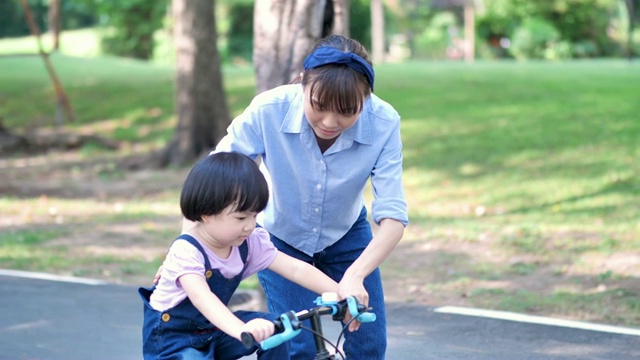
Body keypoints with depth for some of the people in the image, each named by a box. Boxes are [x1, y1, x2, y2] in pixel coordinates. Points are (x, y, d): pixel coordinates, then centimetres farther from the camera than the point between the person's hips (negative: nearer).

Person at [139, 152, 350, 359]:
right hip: (172, 339, -7)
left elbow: (296, 269, -10)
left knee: (275, 328, -13)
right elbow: (201, 296, -47)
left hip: (214, 329, 7)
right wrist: (241, 330, -63)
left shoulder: (250, 243, -10)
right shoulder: (186, 251, -30)